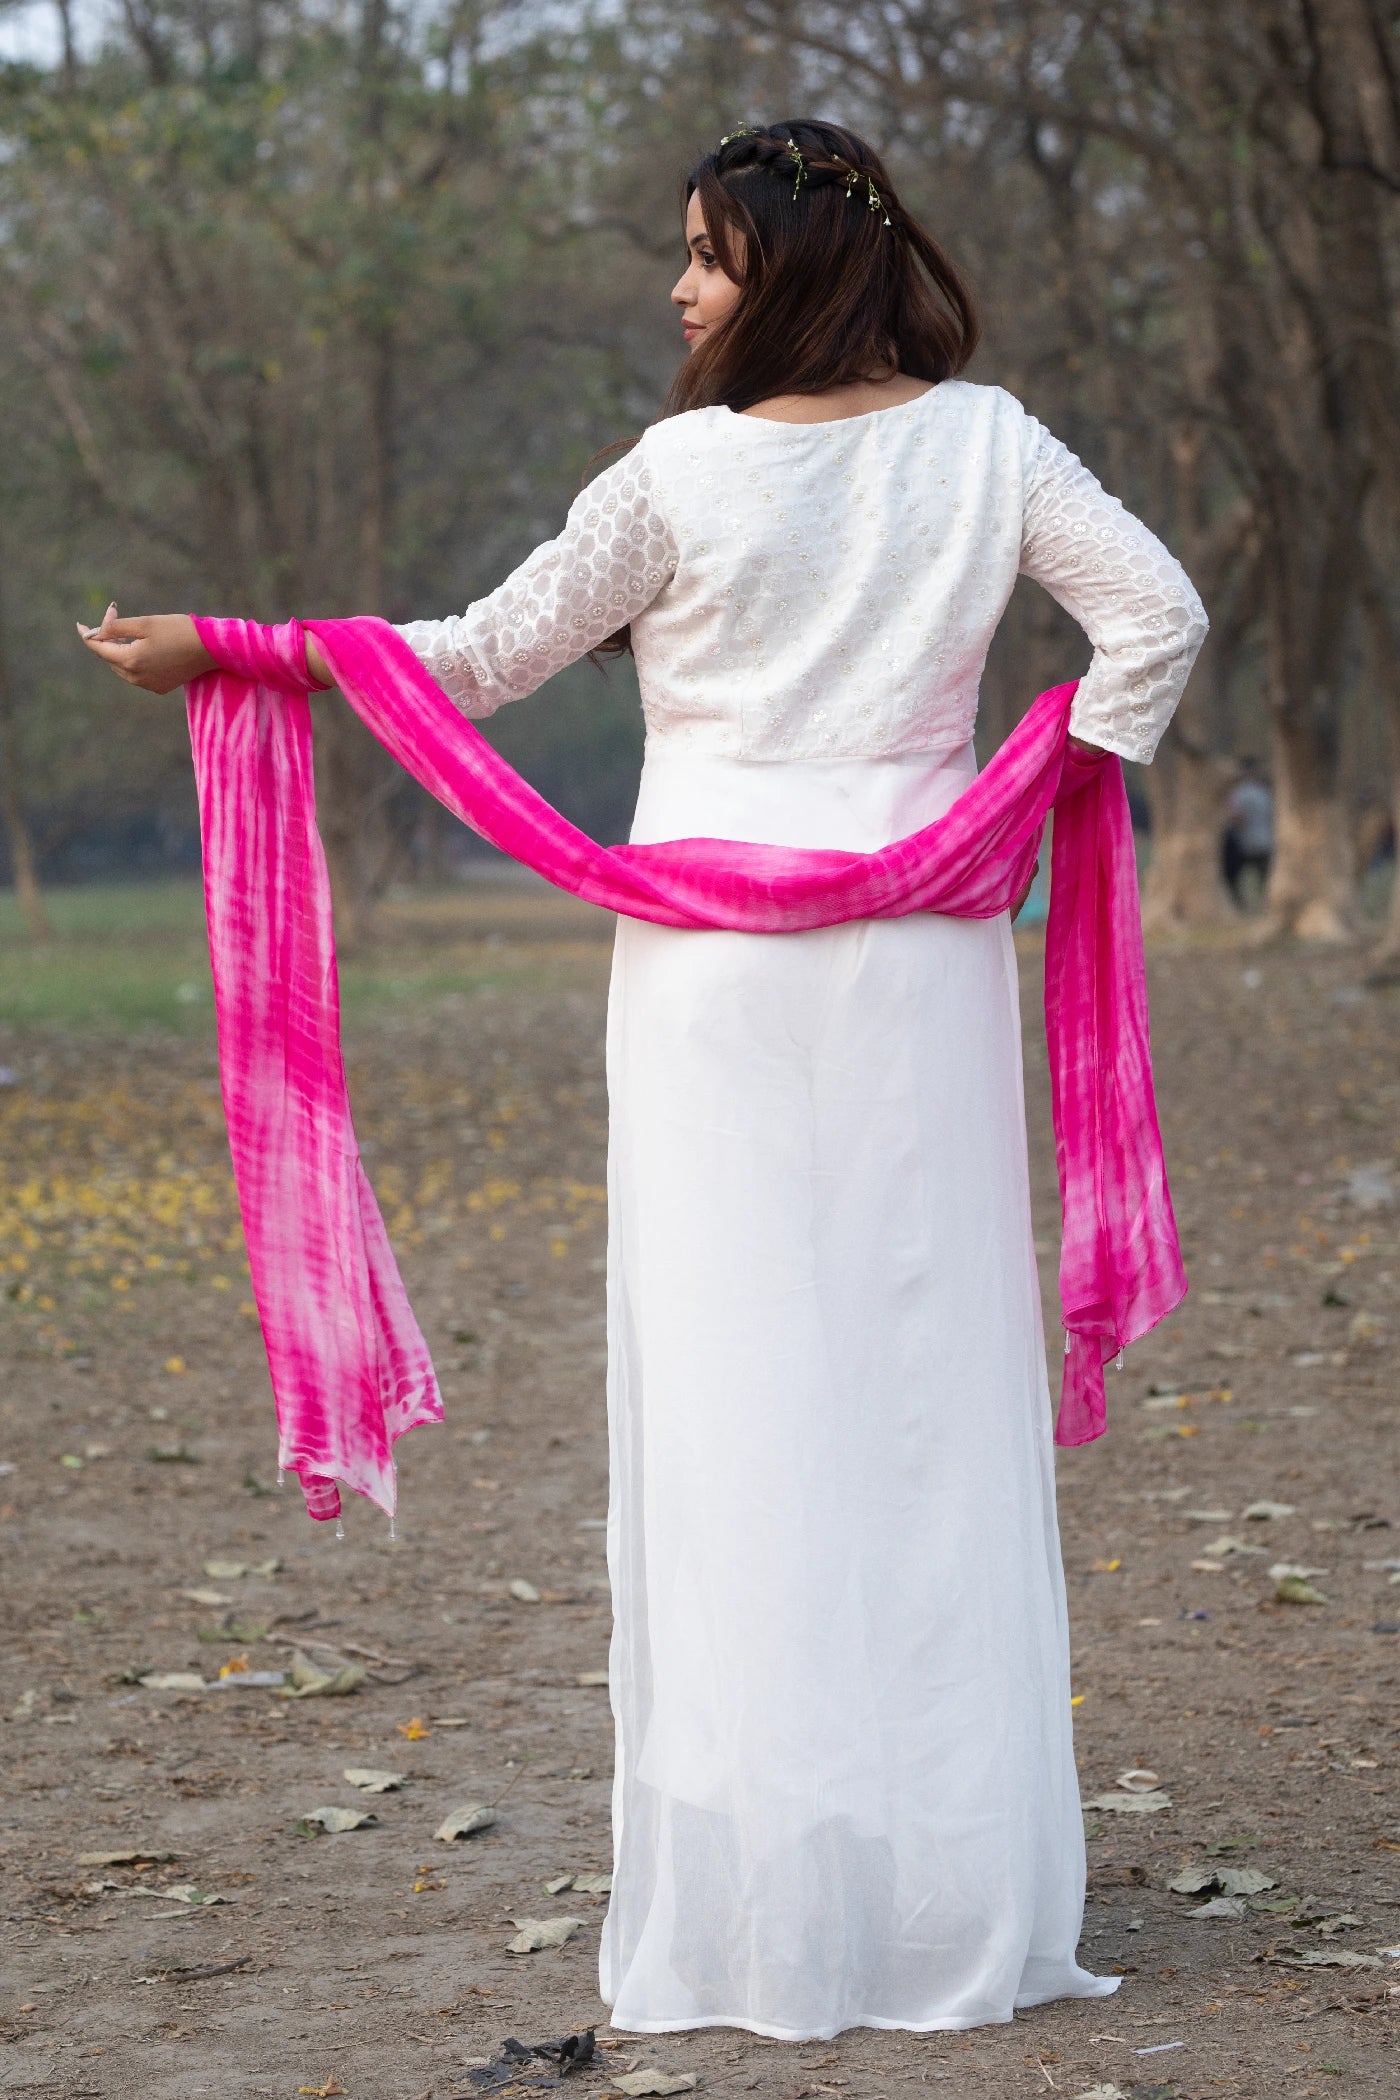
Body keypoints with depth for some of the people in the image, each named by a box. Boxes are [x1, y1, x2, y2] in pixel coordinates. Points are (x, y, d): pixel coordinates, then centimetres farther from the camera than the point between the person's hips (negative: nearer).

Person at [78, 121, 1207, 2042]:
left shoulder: (685, 473, -6)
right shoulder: (987, 444, 2)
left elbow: (483, 659, 0)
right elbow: (1158, 618, 0)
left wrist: (216, 653, 8)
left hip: (715, 968, -3)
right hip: (920, 952, 3)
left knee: (736, 1394, 0)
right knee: (926, 1384, 6)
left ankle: (763, 1898, 3)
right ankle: (957, 1883, 10)